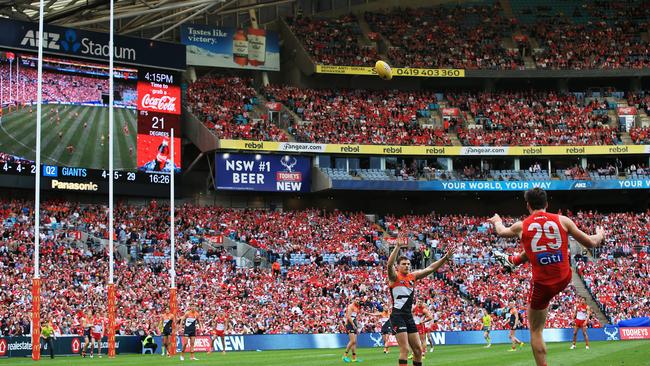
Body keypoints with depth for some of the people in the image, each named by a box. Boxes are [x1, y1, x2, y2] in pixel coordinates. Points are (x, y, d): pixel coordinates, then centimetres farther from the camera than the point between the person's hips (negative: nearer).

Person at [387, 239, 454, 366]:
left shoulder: (413, 276, 13)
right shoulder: (395, 276, -4)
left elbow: (430, 269, 12)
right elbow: (389, 265, -24)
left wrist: (446, 257, 2)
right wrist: (397, 247, -34)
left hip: (409, 316, 7)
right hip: (398, 316, -7)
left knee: (418, 349, 8)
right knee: (405, 349, -13)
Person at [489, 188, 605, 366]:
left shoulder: (521, 226, -4)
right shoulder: (562, 220, -5)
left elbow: (502, 232, 19)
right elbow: (590, 243, 1)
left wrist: (497, 221, 44)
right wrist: (600, 235, 25)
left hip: (542, 284, -3)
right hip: (564, 278, 3)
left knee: (535, 331, 10)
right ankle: (512, 261, 59)